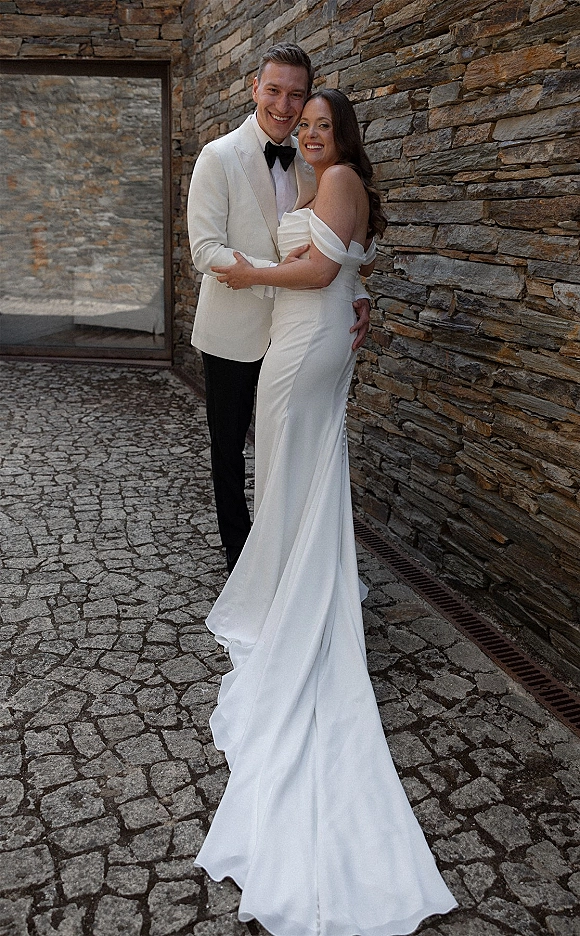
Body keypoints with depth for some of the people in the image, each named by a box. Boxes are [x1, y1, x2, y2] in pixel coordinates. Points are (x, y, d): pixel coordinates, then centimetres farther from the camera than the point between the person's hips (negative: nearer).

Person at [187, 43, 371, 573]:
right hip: (235, 330, -4)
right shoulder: (219, 157, -8)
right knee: (230, 446, 10)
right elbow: (206, 249, -17)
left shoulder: (312, 164, 6)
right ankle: (239, 552, 29)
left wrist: (358, 296, -11)